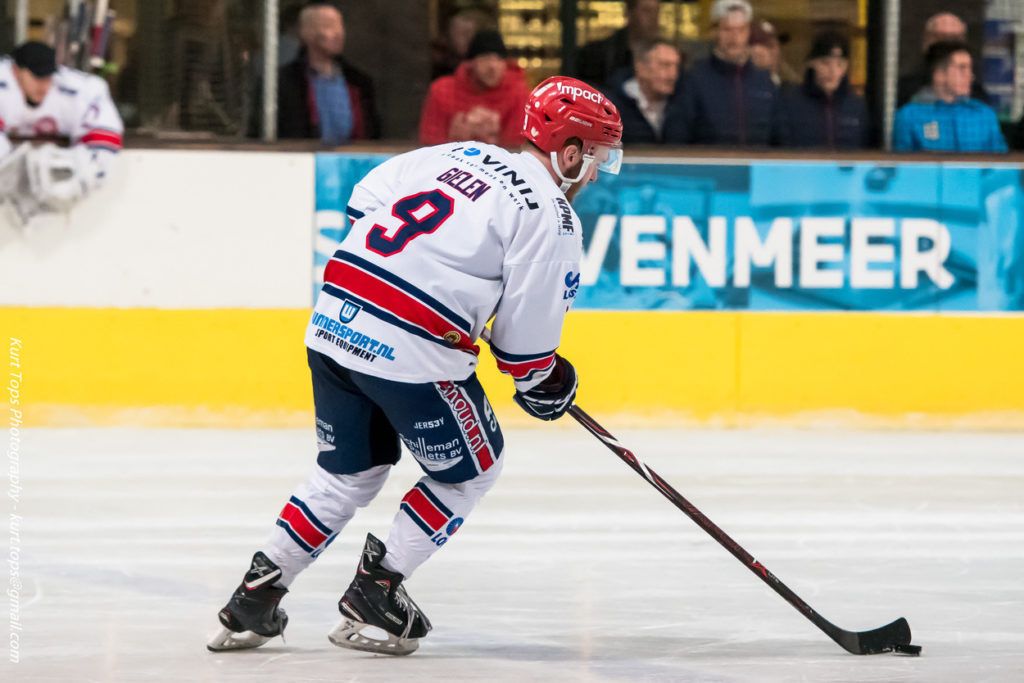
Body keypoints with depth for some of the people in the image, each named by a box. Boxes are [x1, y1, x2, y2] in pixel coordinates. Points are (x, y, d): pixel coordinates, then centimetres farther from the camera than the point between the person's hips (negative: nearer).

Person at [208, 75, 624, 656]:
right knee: (471, 468, 16)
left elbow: (365, 201, 22)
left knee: (349, 473, 23)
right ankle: (374, 596, 12)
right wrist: (545, 383, 14)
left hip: (334, 322, 7)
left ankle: (256, 598, 18)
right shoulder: (550, 216, -4)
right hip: (411, 350, -7)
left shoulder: (456, 154, 17)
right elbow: (526, 328, -5)